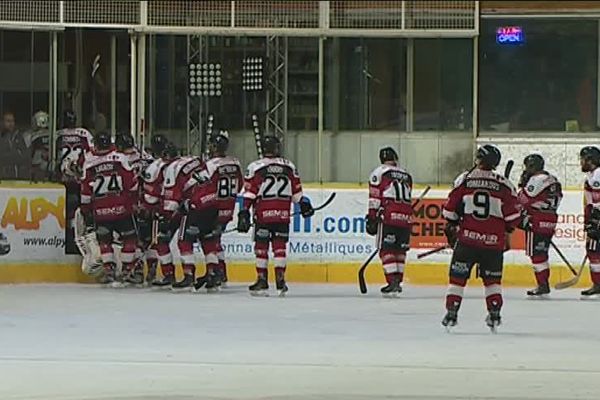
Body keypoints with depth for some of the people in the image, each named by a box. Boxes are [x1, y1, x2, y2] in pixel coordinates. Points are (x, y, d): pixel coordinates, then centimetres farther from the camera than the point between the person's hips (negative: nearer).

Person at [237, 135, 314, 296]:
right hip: (283, 215, 2)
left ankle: (262, 280, 4)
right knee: (280, 246, 7)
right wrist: (305, 205, 23)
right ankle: (280, 280, 1)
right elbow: (297, 192, 10)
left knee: (261, 247, 5)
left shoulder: (255, 167, -2)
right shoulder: (289, 167, 6)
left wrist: (244, 213, -5)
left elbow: (249, 193, -5)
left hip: (263, 215, -2)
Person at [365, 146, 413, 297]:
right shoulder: (406, 175, 21)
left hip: (389, 216, -5)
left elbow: (375, 198, -3)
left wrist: (372, 218, -1)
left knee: (387, 249, -5)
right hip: (406, 217, 5)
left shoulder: (379, 172, 5)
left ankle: (392, 281, -16)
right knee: (400, 250, 15)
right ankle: (398, 281, 15)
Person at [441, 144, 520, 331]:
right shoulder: (504, 185, 1)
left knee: (458, 276, 9)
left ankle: (452, 312, 5)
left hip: (467, 237, -1)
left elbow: (450, 208, 2)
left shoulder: (464, 180, -1)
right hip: (494, 240, 1)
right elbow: (512, 213, 2)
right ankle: (494, 314, 9)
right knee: (492, 279, 15)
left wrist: (451, 226, 18)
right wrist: (507, 231, 20)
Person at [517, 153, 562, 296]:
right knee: (541, 253, 15)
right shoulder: (553, 180, 16)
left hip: (536, 223, -9)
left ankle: (543, 285, -7)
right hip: (550, 222, 9)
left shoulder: (537, 180, -13)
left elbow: (523, 200, -16)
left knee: (536, 253, -5)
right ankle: (544, 283, 17)